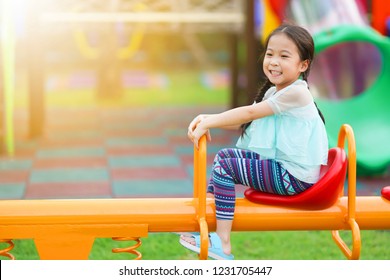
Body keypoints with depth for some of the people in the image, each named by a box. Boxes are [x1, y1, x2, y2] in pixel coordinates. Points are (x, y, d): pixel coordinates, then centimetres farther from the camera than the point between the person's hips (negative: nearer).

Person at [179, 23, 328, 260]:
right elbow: (243, 122, 8)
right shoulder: (273, 92, 13)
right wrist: (207, 120, -8)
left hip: (294, 177, -10)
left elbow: (250, 113, -21)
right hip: (278, 163, 10)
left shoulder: (297, 92, -19)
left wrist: (208, 122, -18)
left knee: (225, 165, -15)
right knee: (226, 155, 15)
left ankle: (222, 244, -15)